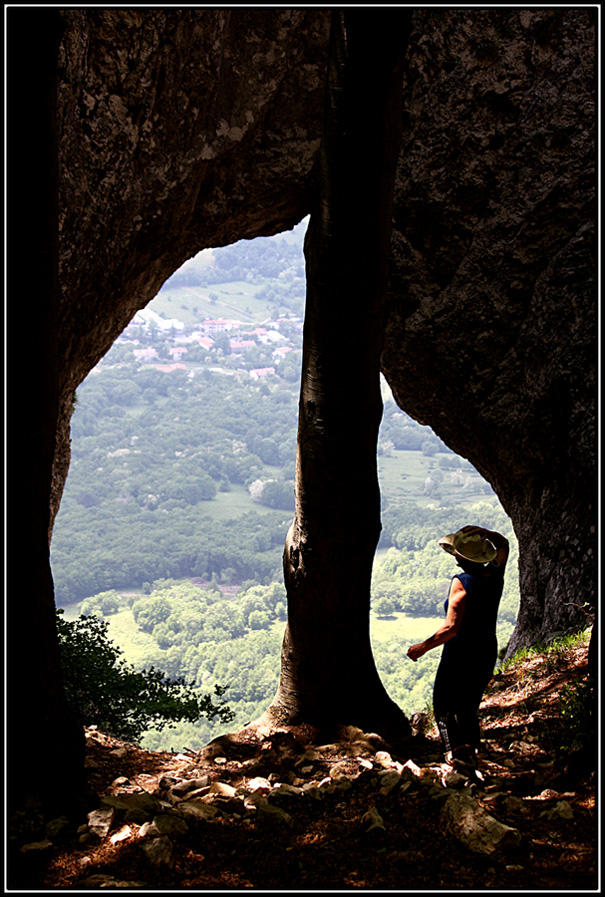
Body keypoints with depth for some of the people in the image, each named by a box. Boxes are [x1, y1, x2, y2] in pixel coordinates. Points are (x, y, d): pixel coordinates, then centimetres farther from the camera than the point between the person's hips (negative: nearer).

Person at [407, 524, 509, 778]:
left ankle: (457, 752, -15)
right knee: (468, 709, 19)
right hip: (487, 654, 7)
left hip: (460, 654, -7)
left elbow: (451, 627, -22)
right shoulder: (494, 576, 0)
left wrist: (423, 647, -13)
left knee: (444, 707, 2)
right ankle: (471, 759, 17)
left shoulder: (461, 582, -18)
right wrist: (481, 532, 7)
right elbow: (503, 544, 21)